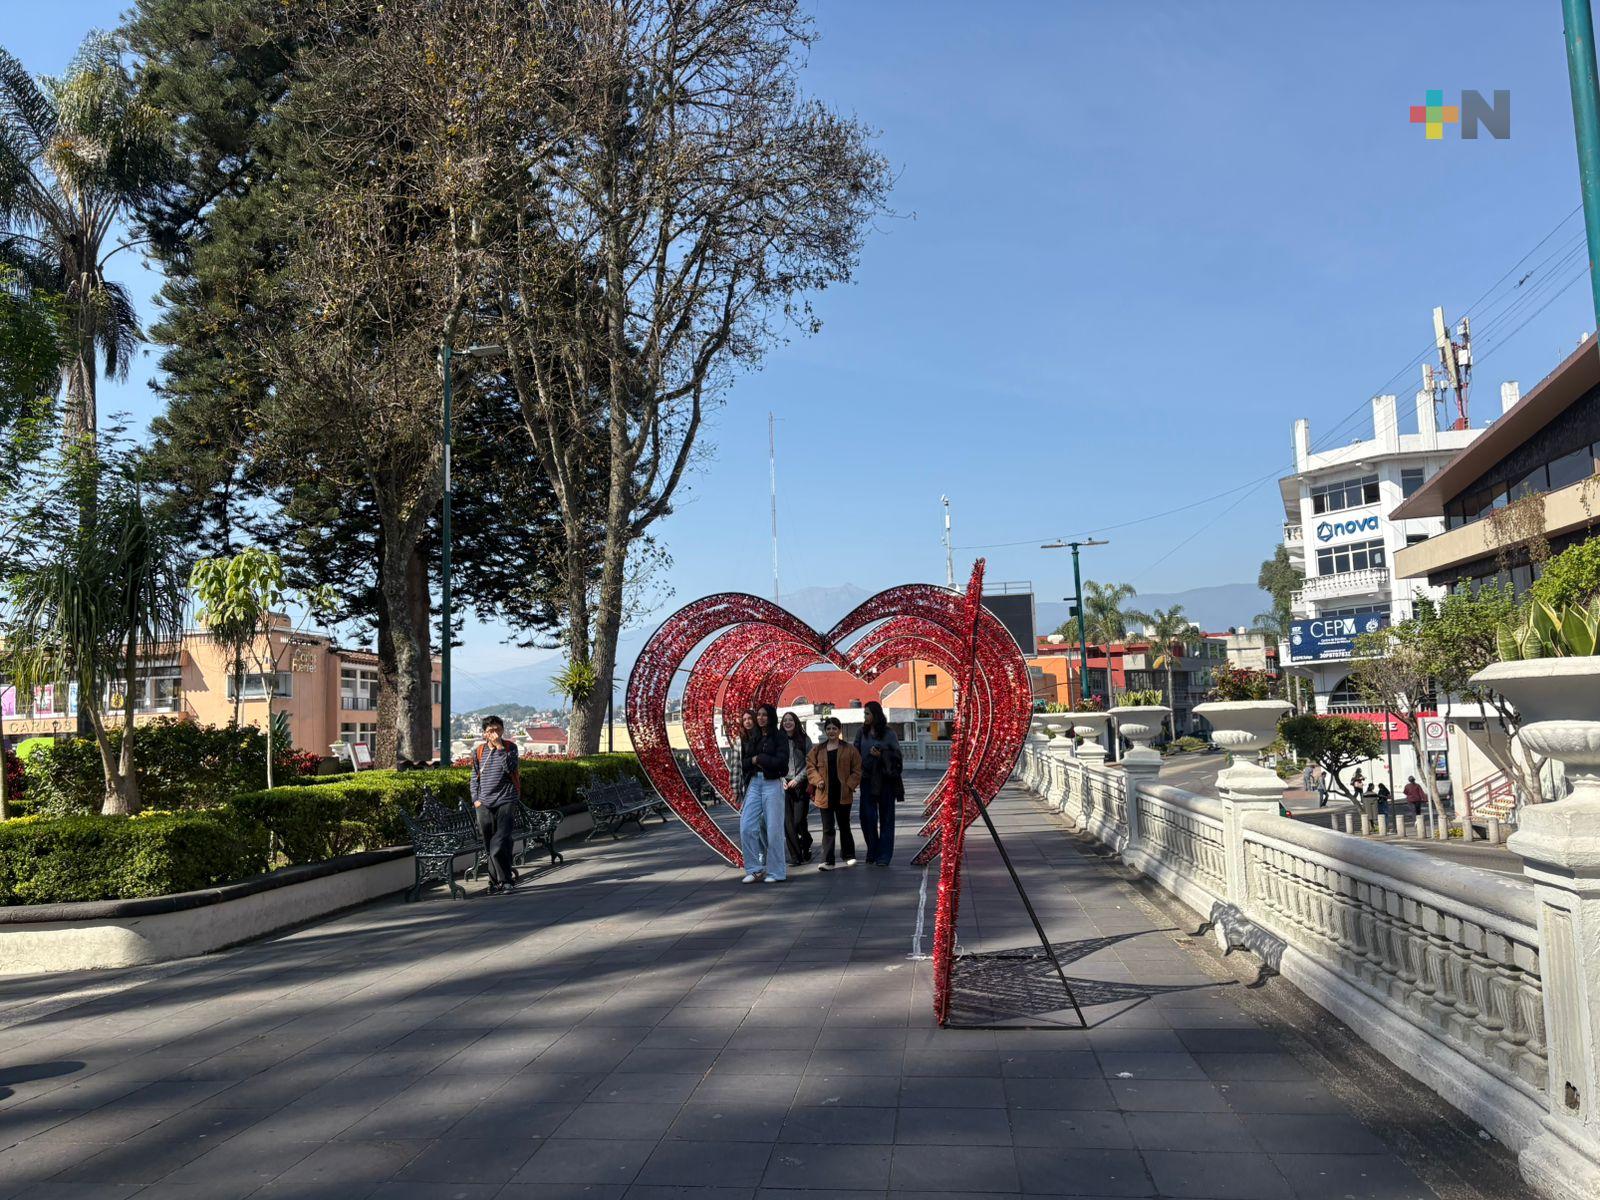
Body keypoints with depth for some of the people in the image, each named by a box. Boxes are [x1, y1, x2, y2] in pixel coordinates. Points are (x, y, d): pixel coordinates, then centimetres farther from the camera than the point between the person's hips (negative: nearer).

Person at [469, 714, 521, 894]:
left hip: (505, 801, -4)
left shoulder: (510, 747, 1)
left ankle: (505, 879, 0)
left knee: (498, 847, -13)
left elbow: (511, 769, -16)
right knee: (489, 847, 7)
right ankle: (497, 880, 18)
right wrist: (475, 799, 6)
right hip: (484, 805, 4)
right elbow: (475, 777, 17)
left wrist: (500, 747, -17)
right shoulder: (479, 751, 10)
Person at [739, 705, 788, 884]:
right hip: (754, 783, 5)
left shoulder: (780, 738, -1)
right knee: (746, 827, -4)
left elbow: (781, 762, -14)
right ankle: (755, 870, 6)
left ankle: (776, 872, 8)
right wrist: (753, 762, -5)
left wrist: (758, 758, -7)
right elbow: (743, 762, 14)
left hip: (772, 784, -5)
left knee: (773, 829, -2)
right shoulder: (750, 738, 14)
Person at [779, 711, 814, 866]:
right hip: (784, 785, 2)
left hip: (801, 784, -2)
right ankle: (795, 857, 4)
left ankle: (806, 842, 23)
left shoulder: (804, 740, 3)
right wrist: (782, 780, -5)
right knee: (788, 822, -2)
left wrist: (797, 779, -9)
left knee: (799, 820, -7)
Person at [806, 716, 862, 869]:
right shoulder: (817, 750, 7)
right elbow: (810, 766, 9)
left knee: (844, 826, 11)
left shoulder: (849, 749, 1)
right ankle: (828, 861, 1)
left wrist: (850, 784, -9)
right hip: (825, 794, 1)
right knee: (828, 829, 2)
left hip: (843, 794, -1)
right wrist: (817, 780, -6)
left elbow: (857, 770, 1)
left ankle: (848, 855, 28)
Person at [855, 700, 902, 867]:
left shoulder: (888, 733, -4)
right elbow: (856, 753, 10)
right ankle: (872, 853, 12)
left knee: (886, 817, 3)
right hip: (867, 778, 3)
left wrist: (881, 755, -19)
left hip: (884, 779, -3)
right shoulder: (862, 732, 7)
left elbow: (896, 755, -4)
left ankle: (884, 856, 8)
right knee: (867, 816, -2)